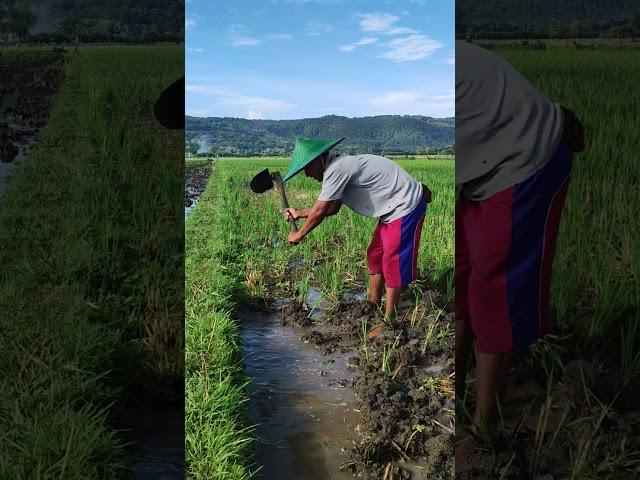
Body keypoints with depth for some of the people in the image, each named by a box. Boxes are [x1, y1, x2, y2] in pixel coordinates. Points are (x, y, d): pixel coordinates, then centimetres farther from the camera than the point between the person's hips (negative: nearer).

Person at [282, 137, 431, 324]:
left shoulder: (337, 169, -22)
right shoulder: (338, 168, 8)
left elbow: (319, 211, -17)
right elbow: (332, 208, 18)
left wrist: (299, 234, -3)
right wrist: (299, 213, 19)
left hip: (407, 206, -10)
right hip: (392, 210, 10)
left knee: (393, 262, -7)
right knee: (375, 255, 16)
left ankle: (389, 321, 2)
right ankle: (373, 304, 29)